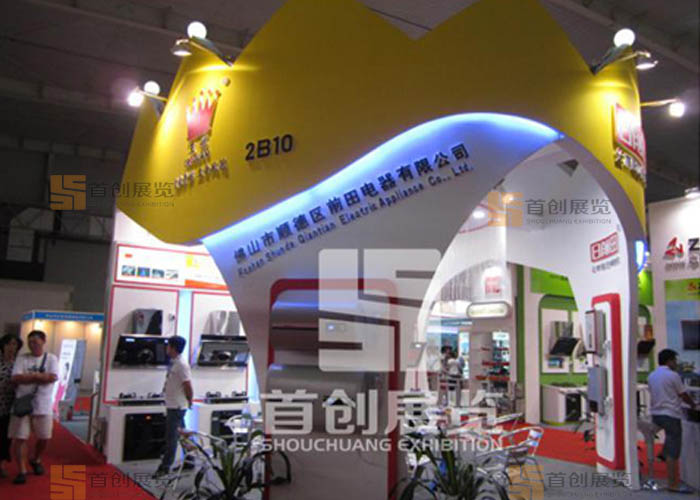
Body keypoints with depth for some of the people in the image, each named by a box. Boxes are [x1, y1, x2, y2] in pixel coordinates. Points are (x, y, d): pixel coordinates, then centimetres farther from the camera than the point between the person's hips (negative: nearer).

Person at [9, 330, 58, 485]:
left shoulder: (51, 358, 1)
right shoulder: (22, 358, 2)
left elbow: (53, 377, -14)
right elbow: (16, 378, -11)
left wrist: (29, 376, -12)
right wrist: (41, 376, -16)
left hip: (43, 406, 0)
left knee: (44, 438, 8)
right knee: (19, 438, -2)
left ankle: (36, 460, 36)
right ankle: (22, 471, 8)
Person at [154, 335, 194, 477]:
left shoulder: (181, 364, -19)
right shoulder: (174, 363, 10)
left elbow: (188, 385, -20)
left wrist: (189, 401, -9)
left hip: (177, 406, -9)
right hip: (173, 405, 9)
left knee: (171, 437, -3)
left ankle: (165, 467, 2)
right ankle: (189, 460, 26)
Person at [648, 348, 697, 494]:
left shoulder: (651, 376, 10)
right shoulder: (673, 376, -11)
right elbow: (684, 395, -3)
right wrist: (693, 404, 15)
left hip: (656, 414, 8)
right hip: (670, 415, -8)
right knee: (673, 452, -3)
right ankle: (673, 484, 0)